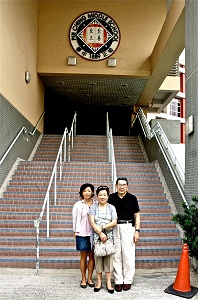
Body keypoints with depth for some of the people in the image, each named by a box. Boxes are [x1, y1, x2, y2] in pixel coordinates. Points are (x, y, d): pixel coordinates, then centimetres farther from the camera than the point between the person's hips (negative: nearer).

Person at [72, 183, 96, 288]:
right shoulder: (78, 205, -1)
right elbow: (75, 219, 3)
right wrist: (76, 231, 2)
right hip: (82, 234, -1)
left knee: (92, 256, 8)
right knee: (83, 257, 7)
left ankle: (89, 278, 22)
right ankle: (83, 279, 20)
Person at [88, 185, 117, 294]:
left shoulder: (111, 208, 6)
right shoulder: (93, 207, 4)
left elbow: (114, 222, -2)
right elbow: (92, 222, -5)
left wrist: (102, 227, -11)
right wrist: (100, 233, -13)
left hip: (108, 235, 0)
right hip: (96, 236, 0)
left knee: (108, 257, 0)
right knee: (98, 257, 2)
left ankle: (108, 282, 9)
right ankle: (99, 281, 14)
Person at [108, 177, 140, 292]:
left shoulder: (132, 198, 0)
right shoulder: (111, 198, 4)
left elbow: (137, 215, 4)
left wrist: (137, 231, -2)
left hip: (128, 227, -2)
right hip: (114, 227, 2)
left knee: (128, 255, 0)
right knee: (116, 255, 5)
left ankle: (128, 281, 14)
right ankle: (118, 281, 16)